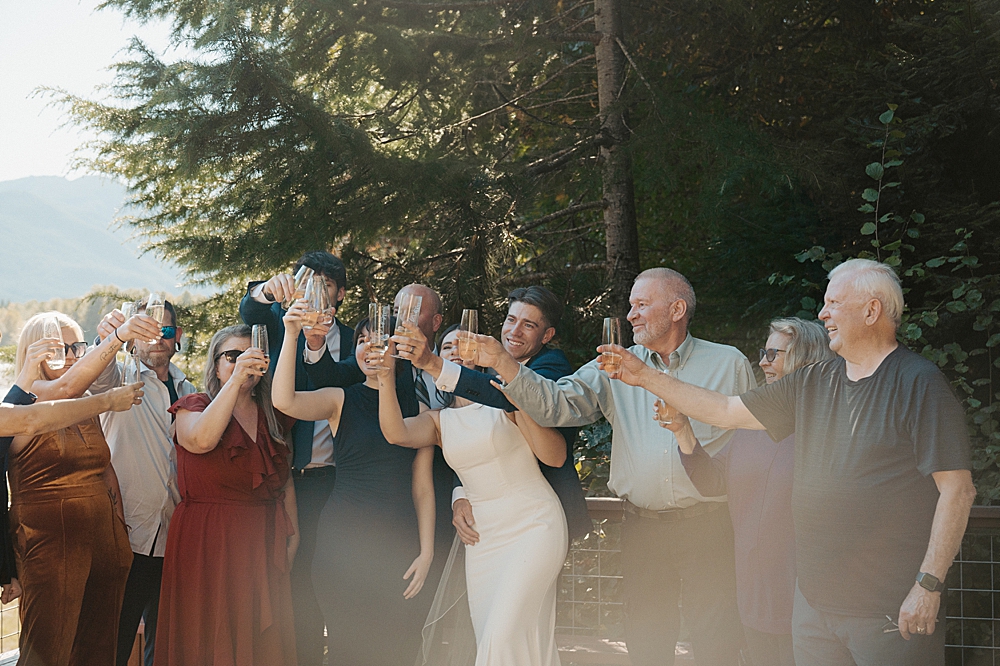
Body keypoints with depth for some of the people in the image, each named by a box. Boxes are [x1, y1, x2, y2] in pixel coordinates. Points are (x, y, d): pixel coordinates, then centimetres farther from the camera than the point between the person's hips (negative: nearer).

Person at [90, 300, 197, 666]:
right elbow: (97, 376, -23)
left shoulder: (187, 392, 15)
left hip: (174, 539, 5)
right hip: (128, 536, -5)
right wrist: (109, 339, -47)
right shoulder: (121, 379, 0)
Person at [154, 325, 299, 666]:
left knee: (264, 636, 5)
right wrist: (235, 379, -26)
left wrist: (292, 533, 8)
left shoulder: (272, 417, 14)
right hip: (207, 542, -4)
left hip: (263, 543, 4)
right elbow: (201, 440, -24)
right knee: (211, 638, -3)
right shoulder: (193, 407, 0)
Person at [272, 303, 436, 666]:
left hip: (399, 545, 2)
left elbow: (422, 486, 8)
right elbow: (284, 401, -15)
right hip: (343, 542, -1)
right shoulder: (341, 400, 5)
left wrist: (426, 553, 1)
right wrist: (291, 335, -24)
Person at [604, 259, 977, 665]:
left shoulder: (919, 383, -8)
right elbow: (727, 412, 17)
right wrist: (645, 377, 14)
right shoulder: (813, 384, 13)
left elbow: (957, 490, -12)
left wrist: (928, 586, -16)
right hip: (814, 601, 7)